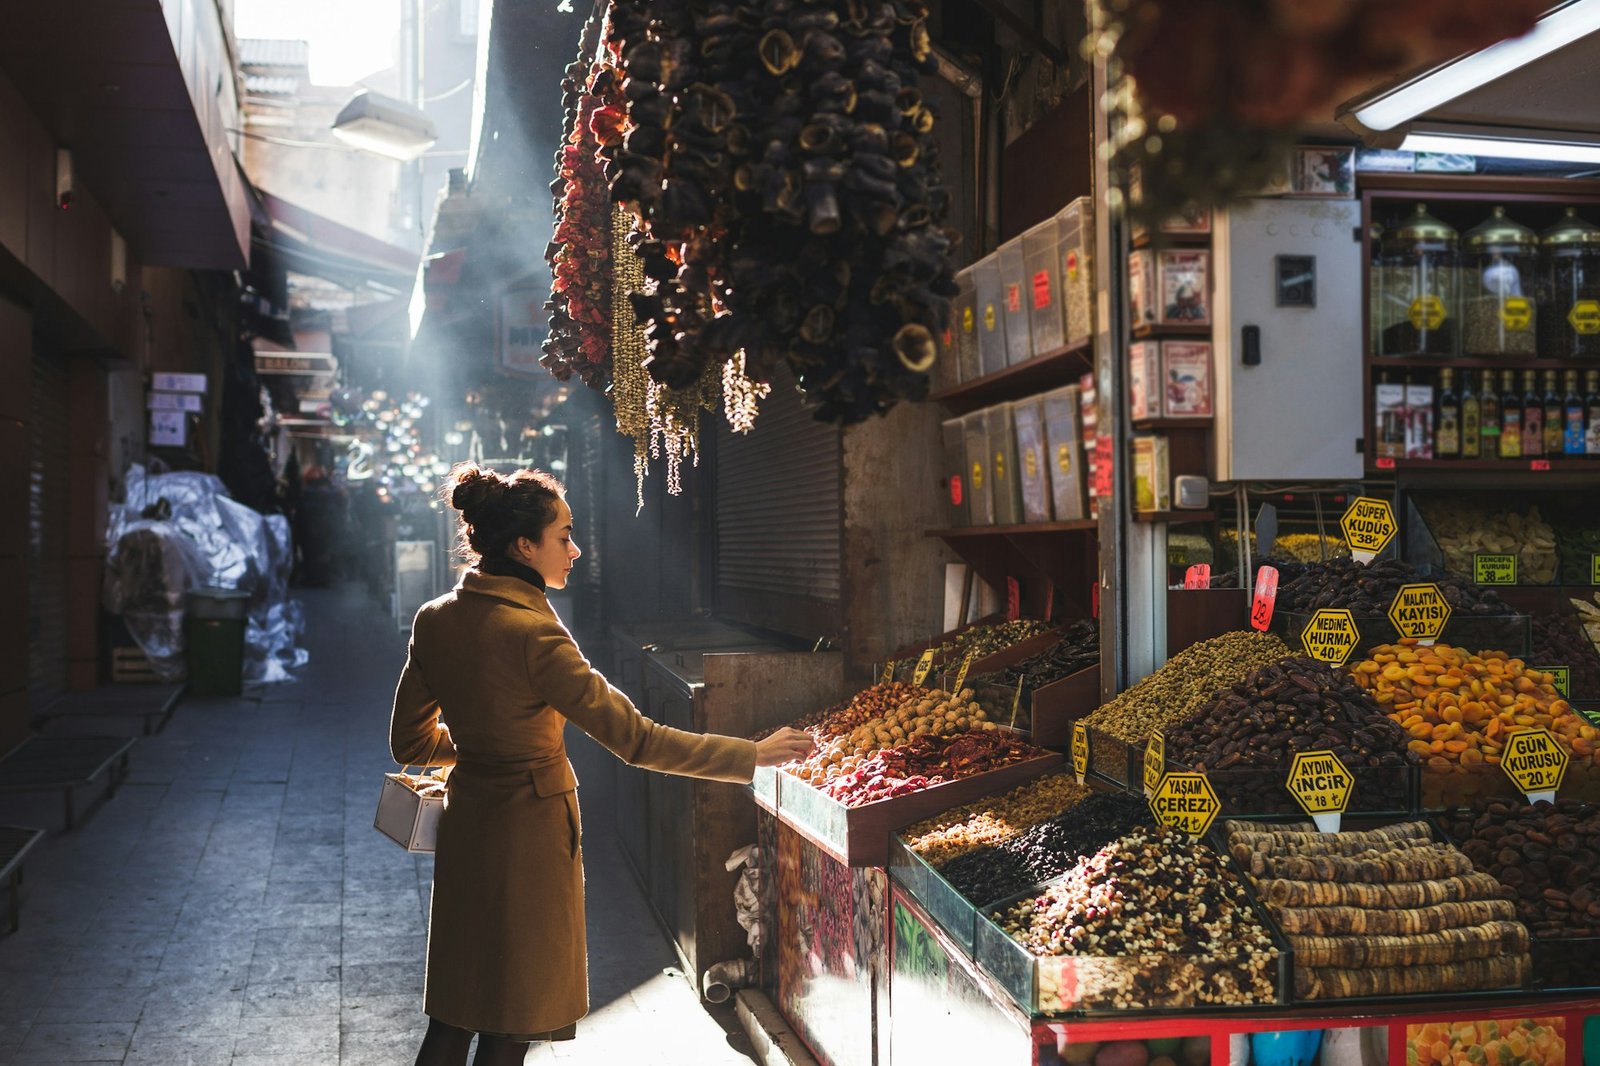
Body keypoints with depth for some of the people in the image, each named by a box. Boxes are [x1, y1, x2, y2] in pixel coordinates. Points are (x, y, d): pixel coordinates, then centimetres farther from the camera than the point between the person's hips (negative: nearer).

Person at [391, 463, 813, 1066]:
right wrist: (753, 756, -20)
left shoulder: (435, 621, -1)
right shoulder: (531, 633, -24)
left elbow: (409, 742, 8)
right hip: (530, 834, -7)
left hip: (465, 828, 7)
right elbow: (635, 739, -25)